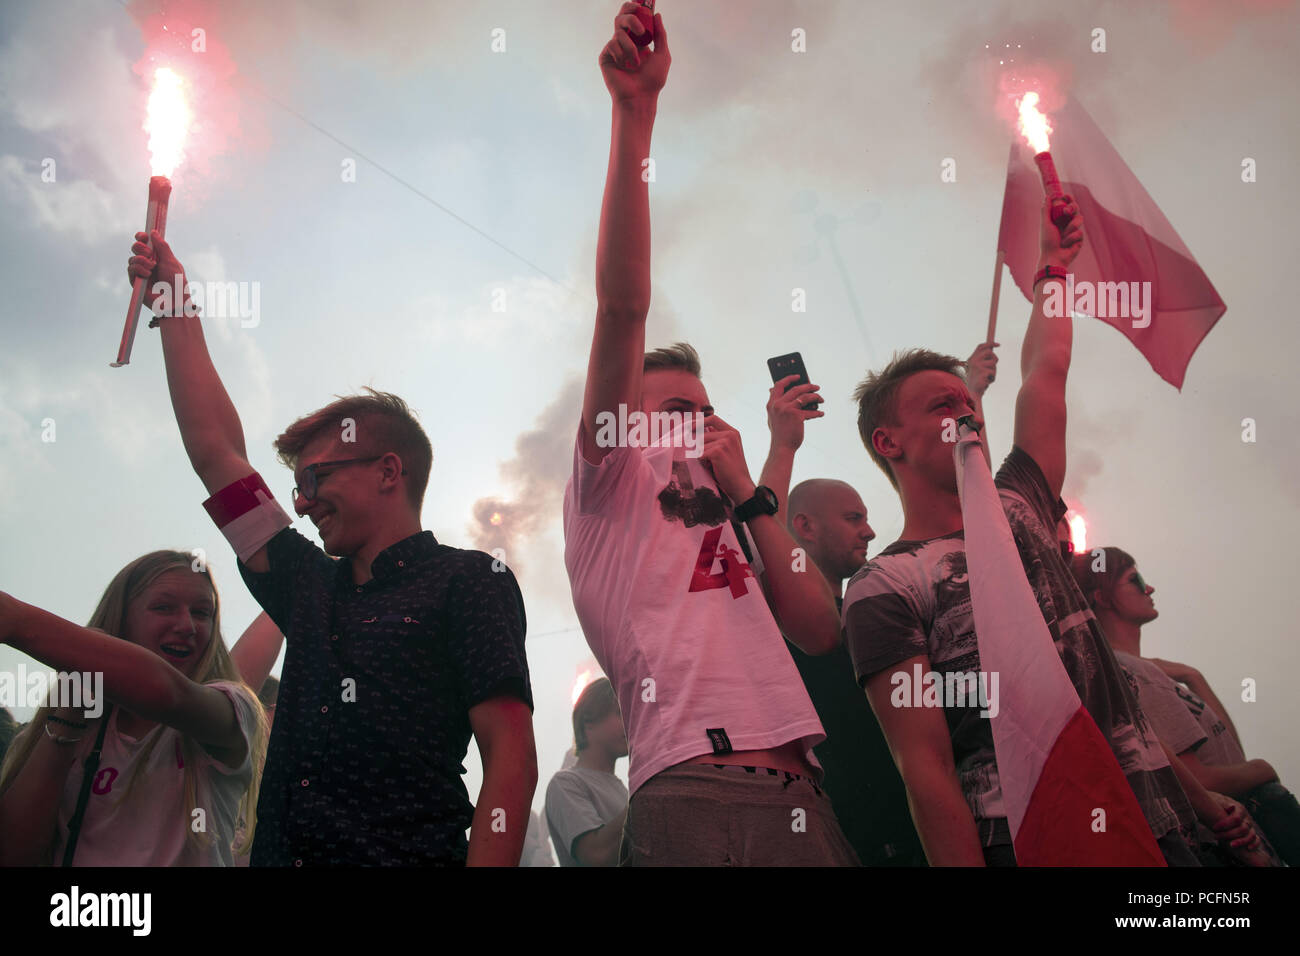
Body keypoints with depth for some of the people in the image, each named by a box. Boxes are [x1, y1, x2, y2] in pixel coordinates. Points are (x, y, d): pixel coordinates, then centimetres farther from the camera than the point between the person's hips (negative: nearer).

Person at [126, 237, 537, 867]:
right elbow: (214, 451, 25)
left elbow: (512, 755, -7)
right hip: (281, 852, 6)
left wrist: (487, 863, -21)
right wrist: (175, 309, 29)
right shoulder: (310, 586, 20)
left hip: (410, 853, -6)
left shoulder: (467, 579, 3)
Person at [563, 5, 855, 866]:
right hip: (695, 799, -6)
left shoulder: (730, 526, 28)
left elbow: (819, 633, 12)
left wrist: (749, 495, 10)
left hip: (803, 799, 6)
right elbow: (623, 308, -2)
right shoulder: (611, 487, 10)